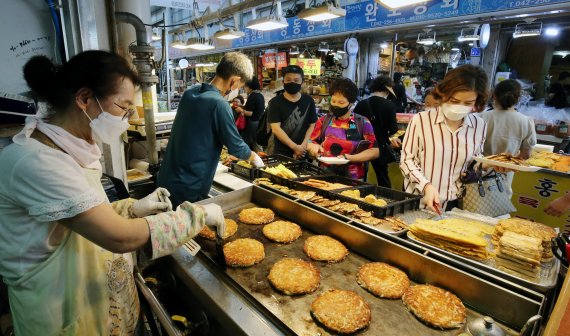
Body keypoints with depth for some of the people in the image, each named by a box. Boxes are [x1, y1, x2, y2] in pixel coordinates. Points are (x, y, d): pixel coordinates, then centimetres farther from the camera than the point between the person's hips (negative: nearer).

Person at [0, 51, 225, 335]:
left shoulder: (69, 149, 1)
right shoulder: (35, 160, -28)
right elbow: (120, 237, -32)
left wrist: (134, 207, -4)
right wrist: (199, 214, -23)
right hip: (64, 311, -7)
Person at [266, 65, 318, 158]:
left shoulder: (308, 101, 3)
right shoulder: (275, 102, -6)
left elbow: (312, 125, 4)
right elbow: (276, 128, -13)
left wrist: (303, 146, -10)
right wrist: (295, 147, -18)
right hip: (279, 152, -2)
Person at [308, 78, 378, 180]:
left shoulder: (363, 123, 3)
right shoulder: (323, 121, 9)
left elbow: (374, 151, 0)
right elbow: (310, 143, 15)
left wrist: (349, 158, -11)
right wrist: (313, 147, -7)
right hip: (325, 176, 4)